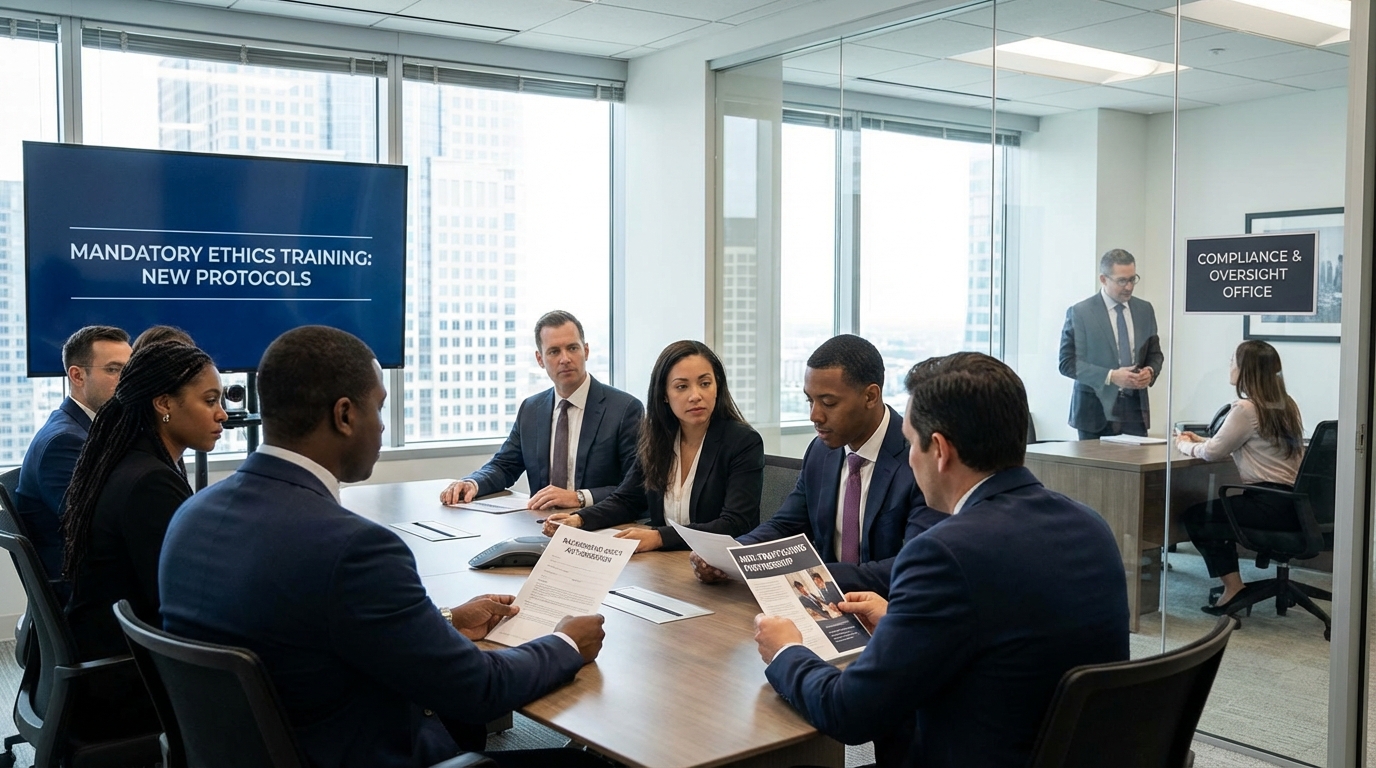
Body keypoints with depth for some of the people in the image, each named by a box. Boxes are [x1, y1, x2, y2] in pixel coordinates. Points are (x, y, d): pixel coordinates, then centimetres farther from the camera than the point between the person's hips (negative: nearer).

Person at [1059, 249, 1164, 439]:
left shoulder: (1145, 310, 10)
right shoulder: (1080, 312, -5)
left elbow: (1155, 354, 18)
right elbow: (1067, 363, -8)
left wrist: (1150, 371, -6)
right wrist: (1111, 376, -19)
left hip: (1135, 409, 4)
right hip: (1096, 410, -4)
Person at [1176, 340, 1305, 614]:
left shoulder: (1246, 408, -13)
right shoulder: (1285, 405, 14)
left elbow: (1212, 453, -7)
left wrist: (1186, 446, 12)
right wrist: (1201, 441, 23)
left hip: (1270, 503, -9)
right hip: (1293, 499, 9)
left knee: (1193, 516, 6)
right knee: (1217, 510, 26)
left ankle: (1233, 587, 6)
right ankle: (1231, 586, 25)